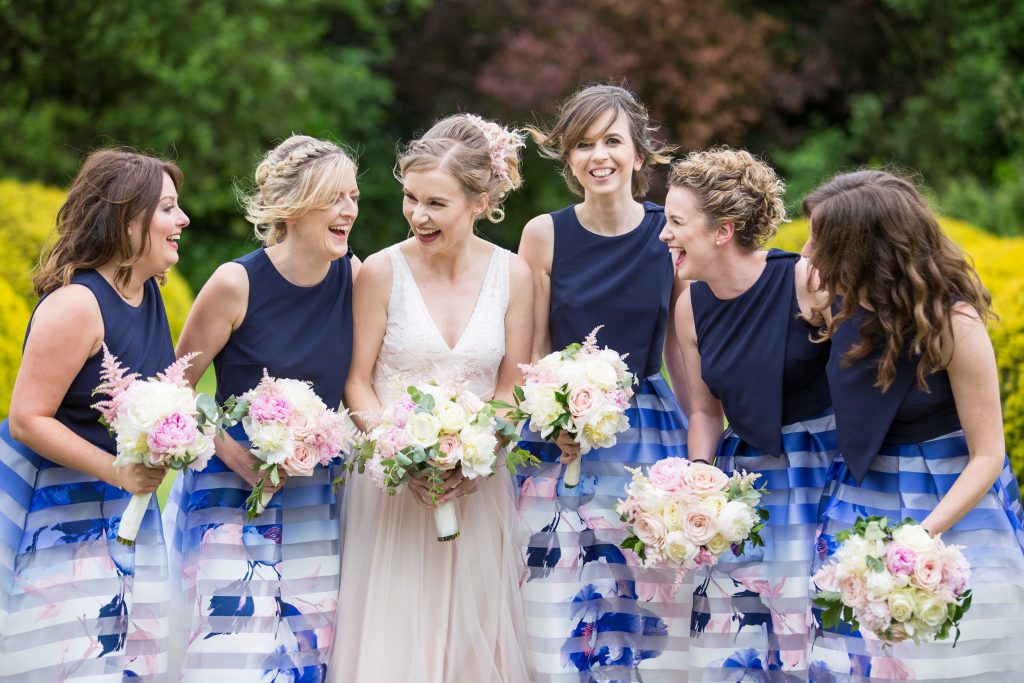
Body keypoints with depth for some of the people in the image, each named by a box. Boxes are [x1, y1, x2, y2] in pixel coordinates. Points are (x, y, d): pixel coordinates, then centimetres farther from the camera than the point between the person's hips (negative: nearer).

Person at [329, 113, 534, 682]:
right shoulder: (382, 272, -7)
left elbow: (511, 389, 3)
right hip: (391, 485, -2)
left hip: (476, 487, 2)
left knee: (471, 634, 8)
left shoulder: (512, 275, -1)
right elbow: (357, 383, -3)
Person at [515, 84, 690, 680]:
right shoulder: (545, 235, 0)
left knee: (649, 610, 0)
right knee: (558, 621, -1)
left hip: (651, 434, 0)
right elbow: (532, 352, 4)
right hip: (560, 442, 0)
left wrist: (699, 453, -2)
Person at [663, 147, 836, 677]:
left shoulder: (804, 281, -15)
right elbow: (705, 412, 9)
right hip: (741, 484, 5)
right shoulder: (691, 306, 2)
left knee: (816, 644, -2)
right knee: (729, 653, 6)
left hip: (820, 473, -5)